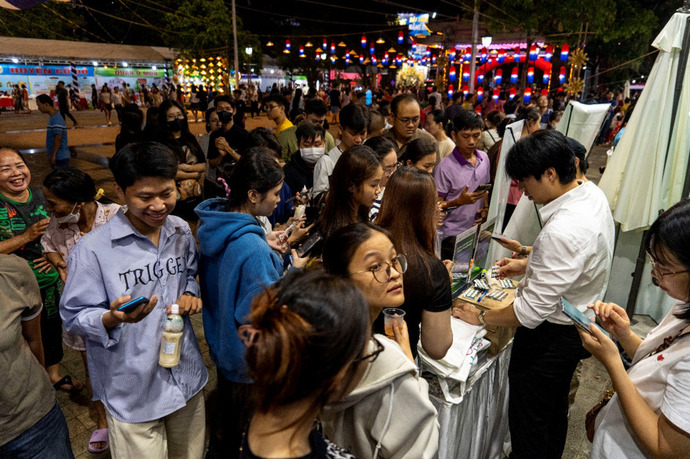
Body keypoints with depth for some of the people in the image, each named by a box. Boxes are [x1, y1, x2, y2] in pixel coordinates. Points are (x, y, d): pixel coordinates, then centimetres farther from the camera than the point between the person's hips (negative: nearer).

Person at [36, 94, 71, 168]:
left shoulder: (56, 119, -18)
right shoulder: (53, 117, 13)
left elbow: (58, 138, -22)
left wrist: (53, 155, -20)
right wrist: (50, 155, 21)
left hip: (60, 157, -10)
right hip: (57, 156, 10)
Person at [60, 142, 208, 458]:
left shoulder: (181, 232, 0)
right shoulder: (93, 249, -18)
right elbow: (75, 317, -12)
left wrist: (190, 294, -6)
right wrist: (114, 317, -32)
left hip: (187, 376, 5)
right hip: (132, 391, -5)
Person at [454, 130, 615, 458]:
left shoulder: (564, 230, -36)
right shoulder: (592, 193, -5)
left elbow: (532, 311, -29)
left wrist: (481, 318, -15)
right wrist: (528, 264, 9)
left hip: (550, 338, -10)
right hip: (578, 325, 10)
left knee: (528, 423, 13)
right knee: (555, 410, 31)